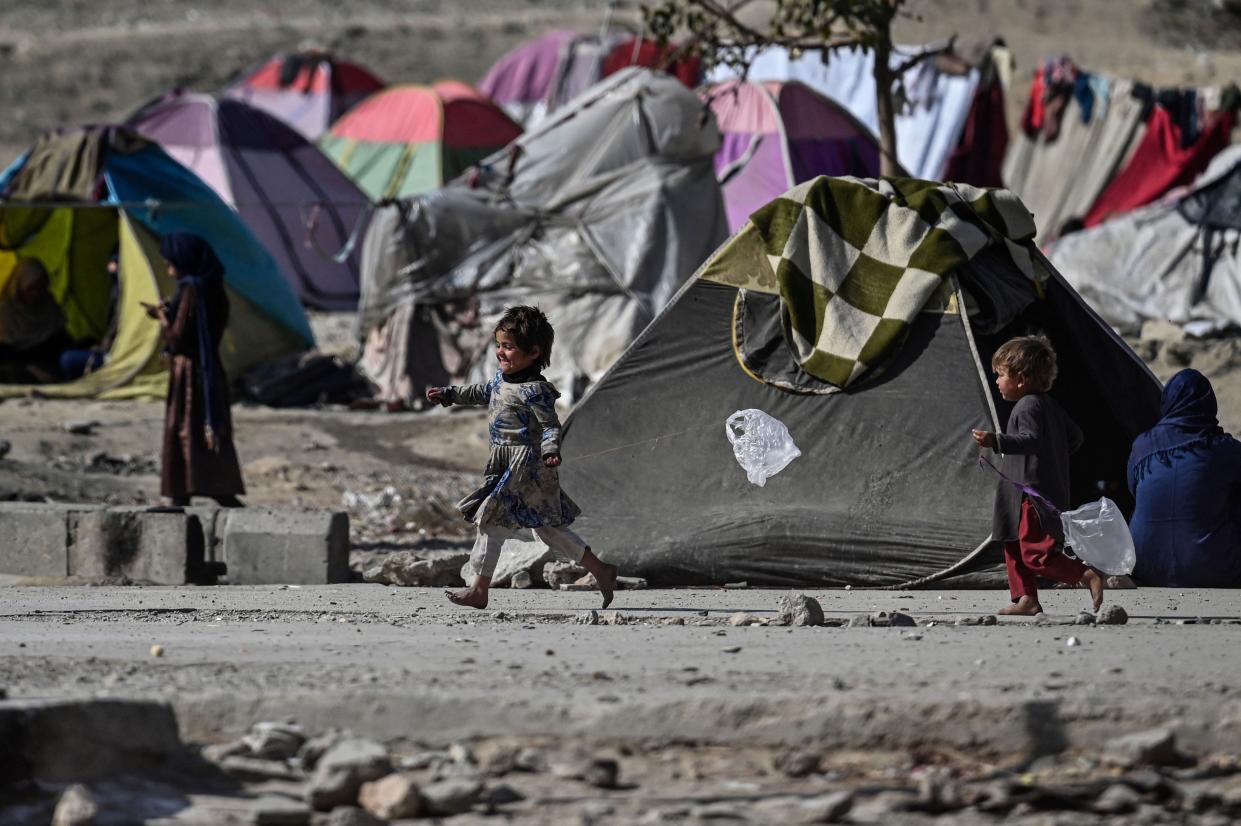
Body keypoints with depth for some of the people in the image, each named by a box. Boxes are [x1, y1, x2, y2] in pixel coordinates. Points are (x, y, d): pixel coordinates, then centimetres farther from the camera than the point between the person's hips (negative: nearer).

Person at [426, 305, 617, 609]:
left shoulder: (534, 391, -19)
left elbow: (551, 425, -21)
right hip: (506, 464, 10)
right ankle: (600, 570, 18)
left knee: (492, 521, -6)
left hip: (525, 467, -10)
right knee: (546, 528, 13)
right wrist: (448, 395, 35)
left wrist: (551, 451, -40)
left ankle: (479, 591, 1)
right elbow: (483, 393, 29)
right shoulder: (503, 378, 10)